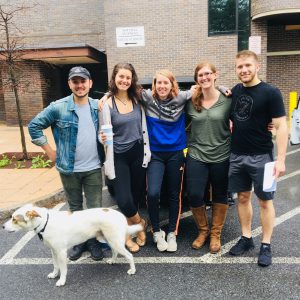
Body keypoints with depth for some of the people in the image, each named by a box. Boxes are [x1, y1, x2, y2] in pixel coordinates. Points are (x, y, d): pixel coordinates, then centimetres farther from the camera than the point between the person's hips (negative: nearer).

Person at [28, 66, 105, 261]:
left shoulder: (98, 106, 1)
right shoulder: (58, 107, -9)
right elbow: (34, 126, -2)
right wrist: (50, 150, -4)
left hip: (94, 168, 2)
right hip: (69, 170, -1)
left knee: (95, 208, 7)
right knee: (75, 208, 14)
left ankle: (94, 241, 27)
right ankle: (78, 241, 33)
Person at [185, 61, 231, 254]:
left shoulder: (227, 99, -5)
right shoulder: (191, 102, 1)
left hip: (222, 157, -1)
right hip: (196, 156, 1)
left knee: (220, 196, 11)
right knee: (194, 196, -2)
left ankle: (216, 234, 32)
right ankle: (203, 230, 25)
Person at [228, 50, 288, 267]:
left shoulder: (270, 92, -10)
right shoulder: (235, 91, 6)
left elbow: (281, 126, -12)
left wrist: (281, 159, -17)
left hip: (261, 156, -5)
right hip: (237, 155, 5)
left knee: (265, 201, 6)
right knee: (243, 197, 13)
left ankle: (266, 246, 19)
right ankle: (246, 238, 28)